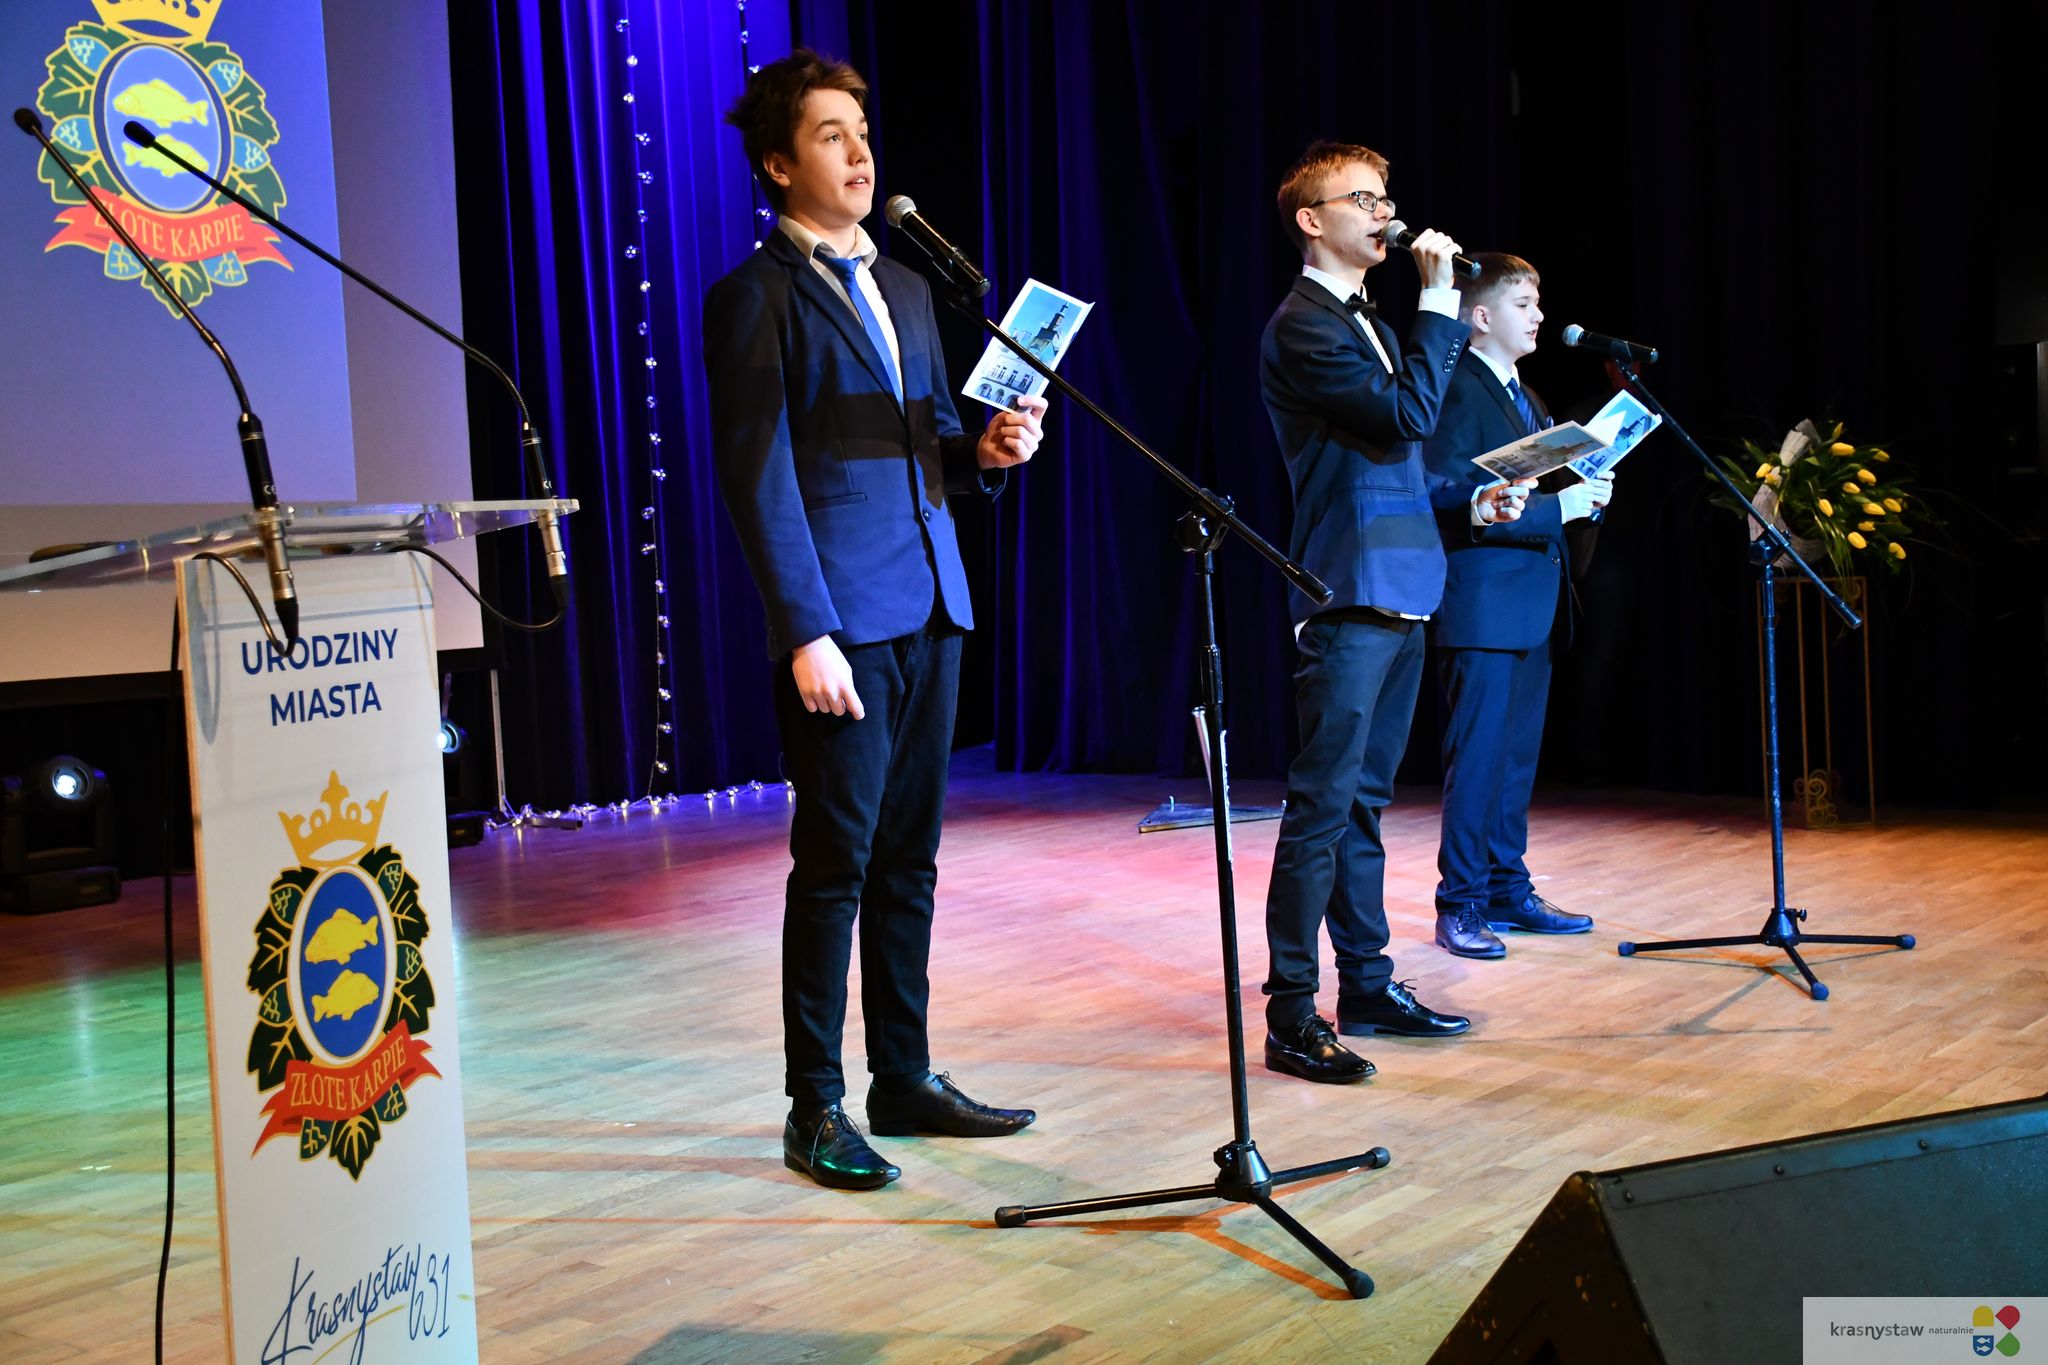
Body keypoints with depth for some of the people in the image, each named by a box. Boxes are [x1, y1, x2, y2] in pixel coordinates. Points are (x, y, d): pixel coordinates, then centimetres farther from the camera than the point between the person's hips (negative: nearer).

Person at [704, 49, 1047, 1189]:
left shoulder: (905, 289, 19)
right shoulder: (756, 299, -4)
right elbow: (759, 476, -11)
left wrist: (988, 450, 2)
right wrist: (806, 633, -18)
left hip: (929, 611, 7)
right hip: (841, 622, -7)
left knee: (908, 860, 12)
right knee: (835, 864, -3)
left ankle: (906, 1077, 22)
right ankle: (815, 1110, 6)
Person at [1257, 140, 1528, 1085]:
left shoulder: (1361, 322, 20)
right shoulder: (1302, 327, -10)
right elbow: (1409, 416, -20)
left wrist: (1469, 502, 14)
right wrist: (1439, 300, -15)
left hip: (1397, 595, 10)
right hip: (1348, 598, -10)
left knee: (1363, 801, 14)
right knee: (1322, 805, -8)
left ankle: (1366, 985, 23)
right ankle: (1291, 1014, -4)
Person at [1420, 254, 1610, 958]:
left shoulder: (1526, 400, 21)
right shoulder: (1456, 391, -9)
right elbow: (1455, 501, -19)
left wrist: (1587, 492, 4)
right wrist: (1558, 508, -22)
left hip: (1533, 606, 9)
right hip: (1483, 603, -9)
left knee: (1517, 755, 12)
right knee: (1477, 757, -6)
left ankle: (1507, 892, 19)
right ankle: (1460, 905, 0)